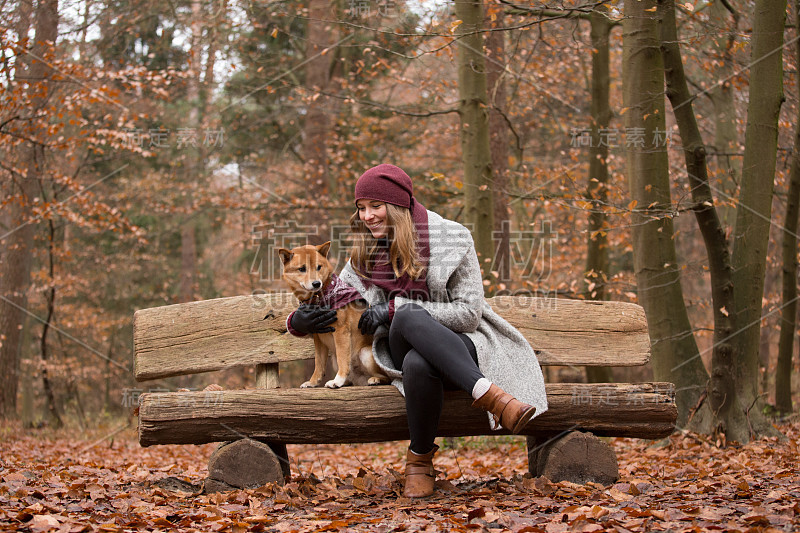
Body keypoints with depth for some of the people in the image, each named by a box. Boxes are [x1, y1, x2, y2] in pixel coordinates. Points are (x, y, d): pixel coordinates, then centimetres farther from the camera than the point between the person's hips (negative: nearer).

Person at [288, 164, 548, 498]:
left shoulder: (450, 239, -3)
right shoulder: (365, 255, 10)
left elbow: (469, 314, -9)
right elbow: (329, 307, 19)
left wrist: (395, 309, -16)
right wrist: (300, 322, -7)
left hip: (459, 347, -2)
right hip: (403, 355, 3)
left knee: (418, 362, -42)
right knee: (409, 326, -38)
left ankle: (420, 460, -25)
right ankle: (491, 395, -41)